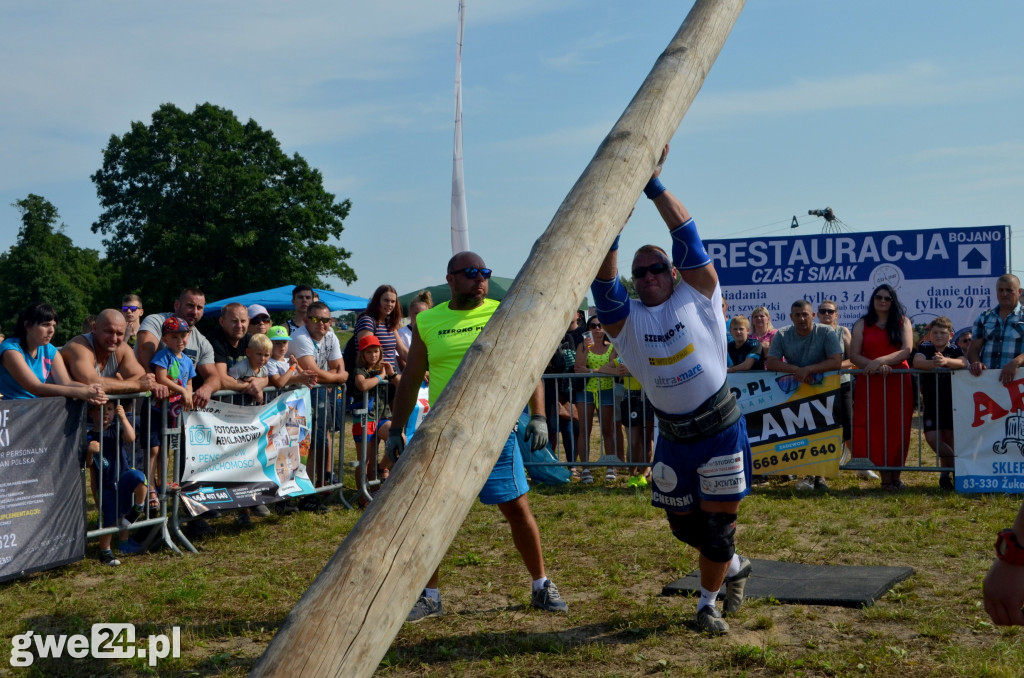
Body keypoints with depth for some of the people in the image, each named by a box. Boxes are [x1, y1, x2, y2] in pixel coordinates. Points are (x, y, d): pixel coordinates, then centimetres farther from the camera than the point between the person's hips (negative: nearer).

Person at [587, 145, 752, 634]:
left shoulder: (696, 298, -2)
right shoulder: (626, 319, 1)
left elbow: (687, 238, -9)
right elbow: (603, 279, -14)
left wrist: (654, 185, -13)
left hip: (721, 429, -3)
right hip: (672, 436, 3)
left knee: (717, 524, -1)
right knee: (683, 524, 12)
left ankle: (707, 603, 20)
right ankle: (734, 568, 39)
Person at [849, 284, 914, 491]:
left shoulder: (903, 322, 8)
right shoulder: (862, 324, 8)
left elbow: (906, 350, -6)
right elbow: (854, 355, 0)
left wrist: (881, 361, -18)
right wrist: (874, 366, -17)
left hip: (898, 382, 0)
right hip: (870, 382, 0)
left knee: (897, 429, -1)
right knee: (875, 429, -4)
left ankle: (896, 476, 6)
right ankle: (885, 477, 2)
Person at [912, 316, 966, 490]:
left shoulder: (954, 349, -3)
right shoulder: (925, 347, -2)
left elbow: (963, 363, -23)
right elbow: (916, 362, -22)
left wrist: (946, 361, -45)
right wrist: (933, 363, -43)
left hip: (952, 402, 0)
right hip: (931, 402, 0)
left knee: (949, 437, 4)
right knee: (932, 437, -10)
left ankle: (946, 471, 22)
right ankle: (956, 465, 8)